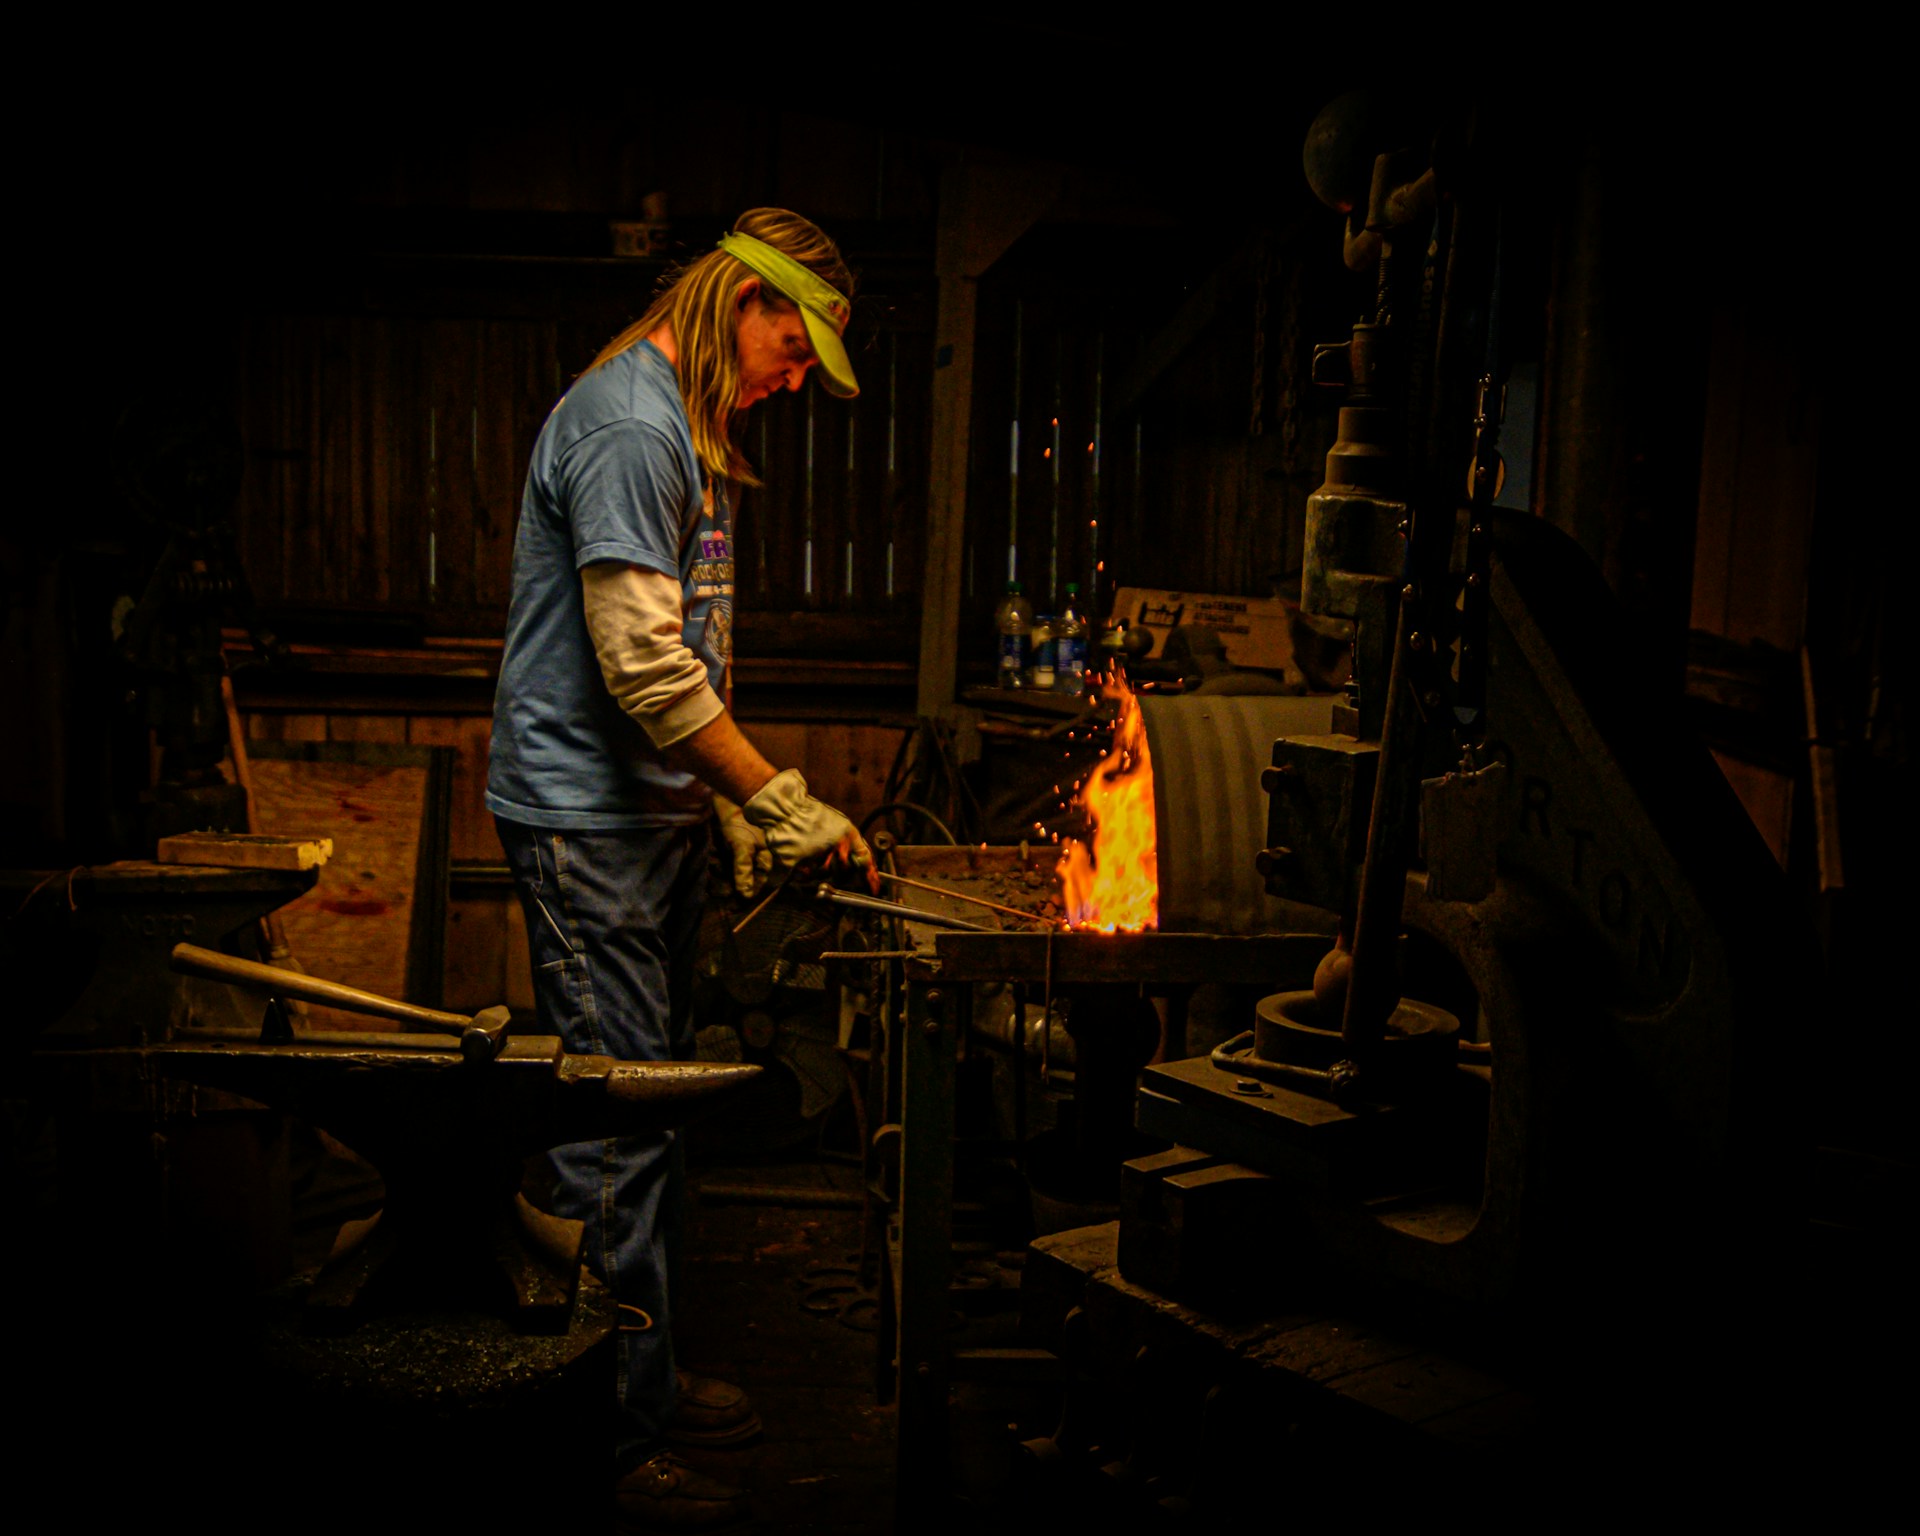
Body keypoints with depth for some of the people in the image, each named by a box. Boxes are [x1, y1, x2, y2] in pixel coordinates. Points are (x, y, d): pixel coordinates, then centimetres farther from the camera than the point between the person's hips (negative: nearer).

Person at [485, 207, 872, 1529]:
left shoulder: (690, 431, 17)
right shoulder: (627, 421, -16)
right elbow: (641, 660, -23)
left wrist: (732, 803, 16)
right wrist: (780, 800, -18)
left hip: (657, 812, 10)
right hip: (585, 815, -10)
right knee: (616, 1124, -5)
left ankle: (647, 1378, 28)